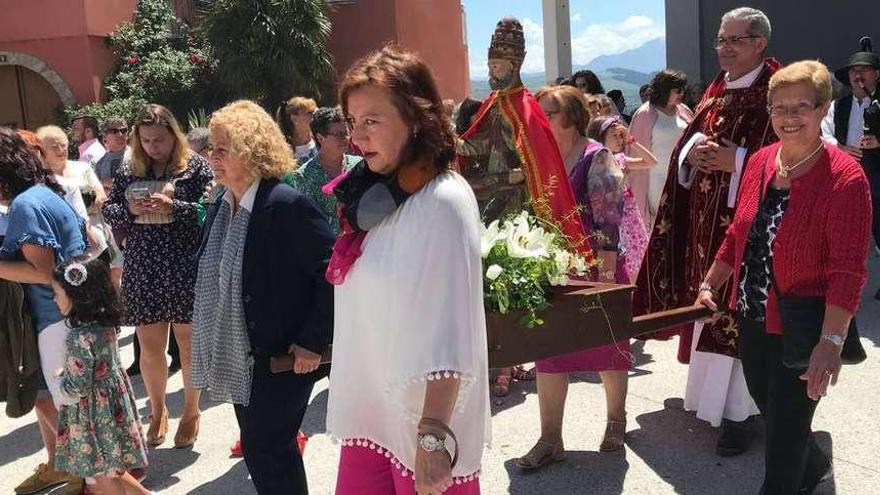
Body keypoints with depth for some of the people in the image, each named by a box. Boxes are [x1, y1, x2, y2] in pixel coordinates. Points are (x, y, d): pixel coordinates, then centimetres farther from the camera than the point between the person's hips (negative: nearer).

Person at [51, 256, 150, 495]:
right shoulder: (105, 323, -2)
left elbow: (75, 389, -22)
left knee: (101, 474, 7)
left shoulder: (79, 338, -26)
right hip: (113, 402, 8)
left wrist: (60, 375, -3)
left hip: (95, 415, -8)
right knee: (111, 469, 22)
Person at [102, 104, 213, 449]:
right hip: (142, 272, 4)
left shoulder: (195, 167, -2)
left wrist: (172, 207, -22)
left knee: (189, 344, 7)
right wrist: (130, 209, -9)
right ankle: (157, 412, 31)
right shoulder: (128, 173, 10)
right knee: (149, 347, 10)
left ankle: (191, 411, 26)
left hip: (186, 271, -3)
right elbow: (108, 211, 11)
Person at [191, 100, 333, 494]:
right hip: (239, 356, 8)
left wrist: (313, 342, -20)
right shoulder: (221, 206, 7)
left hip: (282, 358, -8)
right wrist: (212, 338, 13)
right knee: (258, 449, 18)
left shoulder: (286, 205, -20)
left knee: (266, 451, 0)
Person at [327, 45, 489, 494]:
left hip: (420, 423, -7)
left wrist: (434, 436, -24)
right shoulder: (377, 194, 6)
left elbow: (449, 335, -22)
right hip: (369, 414, 7)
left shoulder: (443, 200, -17)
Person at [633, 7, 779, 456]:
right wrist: (694, 149, -6)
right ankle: (715, 394, 28)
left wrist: (734, 160, -22)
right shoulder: (716, 92, 15)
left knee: (738, 311, -5)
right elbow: (687, 146, 16)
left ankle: (738, 410, 4)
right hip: (707, 222, 7)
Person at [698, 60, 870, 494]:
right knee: (770, 407, 24)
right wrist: (710, 283, 15)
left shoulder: (844, 177, -17)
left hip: (802, 327, -7)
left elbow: (848, 268, -21)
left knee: (785, 430, 4)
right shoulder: (760, 161, 2)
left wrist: (831, 341, -26)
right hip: (753, 318, 7)